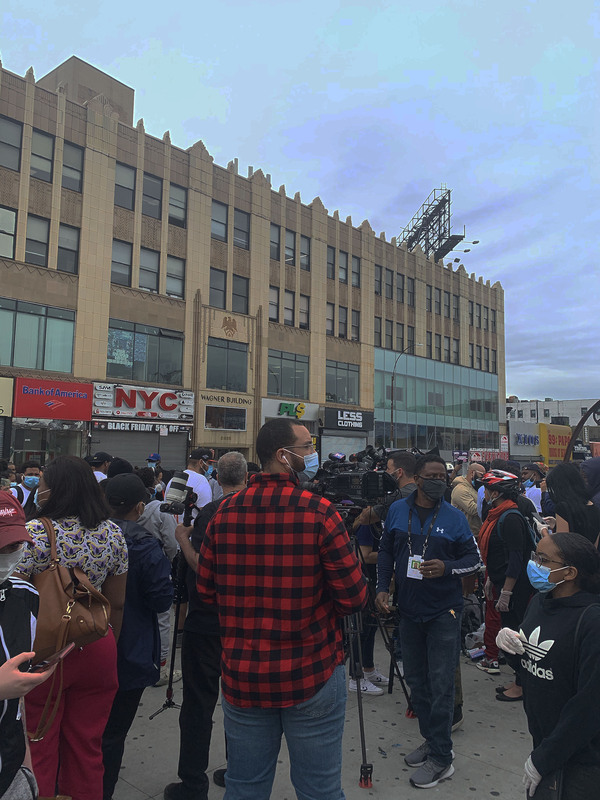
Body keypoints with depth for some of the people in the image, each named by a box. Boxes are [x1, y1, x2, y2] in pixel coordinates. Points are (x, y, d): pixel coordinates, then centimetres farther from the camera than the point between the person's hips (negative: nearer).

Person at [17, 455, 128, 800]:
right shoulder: (113, 533, -4)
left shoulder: (32, 533, -18)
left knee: (38, 748, 16)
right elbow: (117, 604, 2)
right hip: (97, 651, 4)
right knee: (87, 745, 20)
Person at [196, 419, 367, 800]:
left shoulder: (225, 512, -5)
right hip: (311, 676, -4)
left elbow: (206, 590, 5)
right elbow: (354, 597, -13)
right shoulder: (320, 512, -17)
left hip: (242, 675, 4)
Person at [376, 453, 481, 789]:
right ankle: (432, 739, 35)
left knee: (441, 685, 0)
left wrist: (447, 568, -20)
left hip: (443, 613, -4)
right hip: (410, 610, 4)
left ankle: (441, 758, 15)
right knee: (416, 680, 16)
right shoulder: (397, 511, 0)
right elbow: (386, 553, 9)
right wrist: (383, 588, 0)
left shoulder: (455, 516, -8)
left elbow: (474, 558, -3)